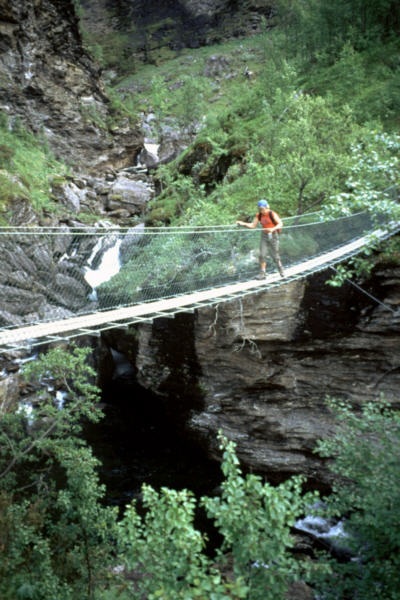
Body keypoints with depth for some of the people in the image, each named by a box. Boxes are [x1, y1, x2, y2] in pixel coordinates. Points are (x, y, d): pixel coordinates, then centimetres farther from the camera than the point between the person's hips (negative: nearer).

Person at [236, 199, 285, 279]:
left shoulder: (272, 214, -12)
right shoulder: (259, 215, 2)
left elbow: (280, 224, -13)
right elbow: (253, 226, 2)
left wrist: (273, 229, -30)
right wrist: (243, 224, -11)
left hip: (273, 236, -4)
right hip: (264, 236, 4)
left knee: (275, 255, 3)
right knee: (262, 255, -7)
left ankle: (281, 270, 27)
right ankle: (262, 273, -3)